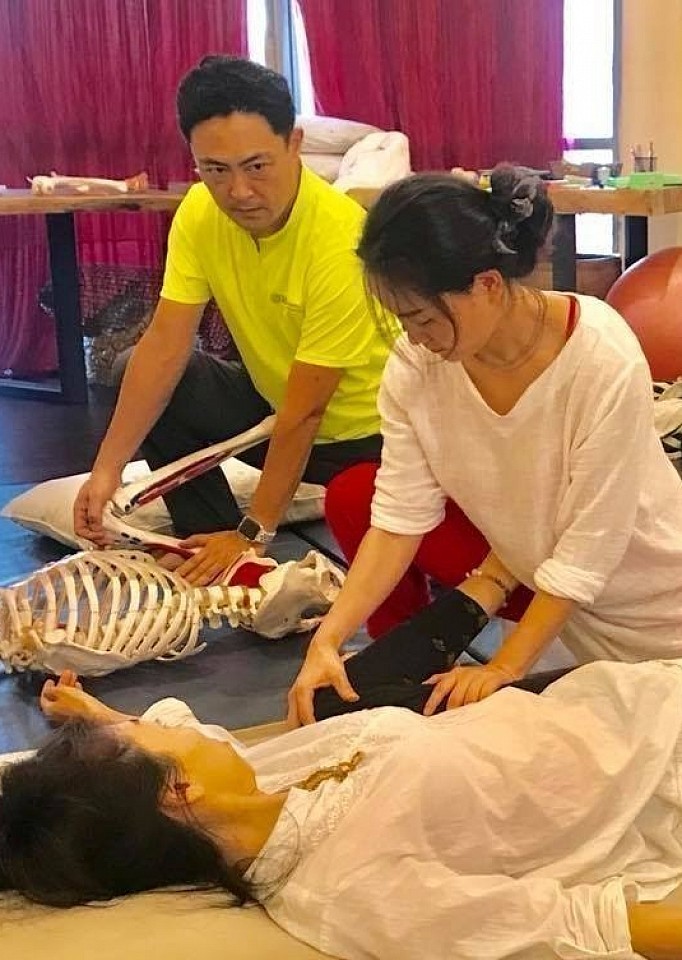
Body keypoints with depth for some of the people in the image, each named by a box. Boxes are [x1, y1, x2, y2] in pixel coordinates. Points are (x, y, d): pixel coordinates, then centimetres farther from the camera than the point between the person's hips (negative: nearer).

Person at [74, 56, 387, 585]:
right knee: (142, 377, -11)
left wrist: (254, 531, -22)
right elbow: (165, 343, -12)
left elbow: (305, 410, -26)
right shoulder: (200, 213, -12)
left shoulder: (341, 241, -30)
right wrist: (108, 468, -20)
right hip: (272, 403, 6)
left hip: (362, 431, -6)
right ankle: (218, 565, -2)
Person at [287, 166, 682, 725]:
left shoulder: (606, 362, -32)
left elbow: (587, 552, -28)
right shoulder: (417, 362, -19)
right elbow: (399, 517, -18)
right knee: (352, 497, -8)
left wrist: (504, 669, -27)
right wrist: (328, 639, -29)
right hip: (519, 560, 4)